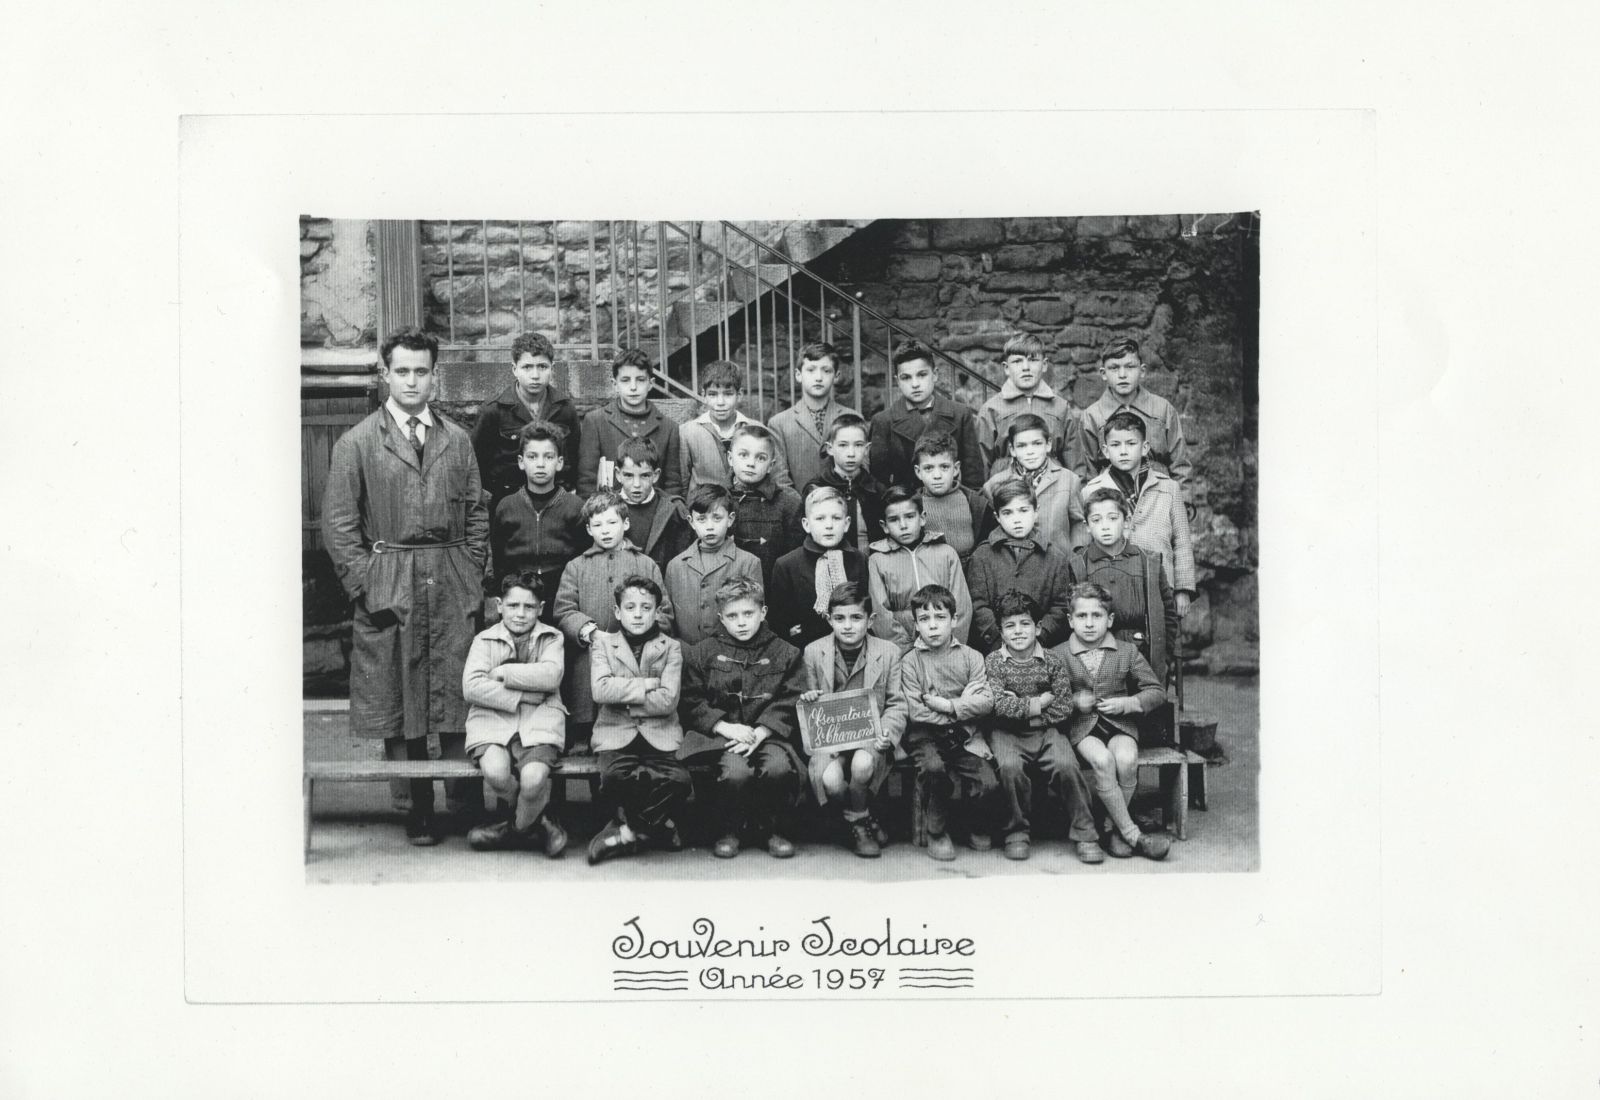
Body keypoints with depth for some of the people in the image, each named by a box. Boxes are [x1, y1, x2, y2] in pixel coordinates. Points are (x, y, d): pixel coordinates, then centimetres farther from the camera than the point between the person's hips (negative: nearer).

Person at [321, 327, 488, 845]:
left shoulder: (457, 441, 11)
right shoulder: (357, 443, 2)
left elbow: (476, 513, 14)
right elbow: (338, 524, 0)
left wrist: (473, 575, 5)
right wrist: (365, 583, -7)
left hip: (452, 588, 2)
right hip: (387, 585, -2)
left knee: (458, 693, 2)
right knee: (397, 702, 2)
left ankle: (466, 803, 10)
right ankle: (415, 811, 11)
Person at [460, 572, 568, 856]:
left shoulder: (551, 638, 14)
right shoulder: (484, 640, 13)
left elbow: (551, 675, -7)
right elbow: (471, 687, -4)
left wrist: (503, 673, -7)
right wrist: (523, 696, -10)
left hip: (539, 719, 0)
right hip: (493, 719, 1)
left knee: (533, 777, -30)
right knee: (495, 771, -32)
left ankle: (517, 827, 3)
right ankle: (540, 819, -1)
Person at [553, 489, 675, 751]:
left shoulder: (646, 565, 13)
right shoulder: (576, 567, 13)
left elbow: (664, 613, 7)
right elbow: (564, 612, 4)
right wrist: (588, 631, -13)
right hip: (588, 662, 0)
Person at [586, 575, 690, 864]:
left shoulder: (671, 647, 9)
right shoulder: (602, 642, 10)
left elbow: (667, 701, -6)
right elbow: (600, 690, -8)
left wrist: (622, 695, -6)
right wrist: (647, 685, -8)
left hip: (660, 734, 1)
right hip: (616, 732, 0)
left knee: (678, 779, -29)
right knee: (616, 776, -33)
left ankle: (630, 829, -4)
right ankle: (658, 825, -4)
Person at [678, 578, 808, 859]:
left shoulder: (785, 653, 10)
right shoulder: (701, 653, 10)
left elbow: (790, 704, 2)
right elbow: (691, 702, 4)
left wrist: (760, 732, -13)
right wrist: (725, 727, -10)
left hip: (768, 734, 1)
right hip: (721, 735, -1)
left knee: (779, 767, -32)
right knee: (737, 771, -33)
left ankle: (774, 830, -3)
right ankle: (730, 831, -2)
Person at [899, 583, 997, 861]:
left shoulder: (970, 656, 6)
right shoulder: (910, 661, 1)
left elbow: (986, 702, -4)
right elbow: (915, 711, -9)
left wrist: (947, 705, -14)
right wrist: (962, 704, -8)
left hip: (965, 734, 2)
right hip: (926, 735, -2)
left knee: (986, 783, -21)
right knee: (933, 767, -34)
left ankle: (978, 829, 13)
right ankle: (937, 832, -9)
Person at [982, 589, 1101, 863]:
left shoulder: (1053, 662, 4)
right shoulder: (993, 662, 3)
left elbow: (1064, 709, -4)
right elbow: (998, 704, -11)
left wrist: (1019, 707, -8)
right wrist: (1036, 704, -12)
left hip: (1047, 730, 1)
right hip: (1007, 733, -1)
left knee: (1066, 765, -26)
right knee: (1009, 766, -31)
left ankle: (1083, 833, -12)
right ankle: (1017, 831, -10)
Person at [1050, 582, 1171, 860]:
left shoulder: (1127, 652, 7)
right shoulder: (1058, 655, 4)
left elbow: (1156, 692, 9)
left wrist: (1126, 703, -8)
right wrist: (1073, 701, -12)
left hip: (1119, 723, 1)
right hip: (1081, 726, -1)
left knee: (1127, 760, -31)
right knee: (1102, 760, -32)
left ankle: (1115, 829, -13)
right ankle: (1132, 834, -25)